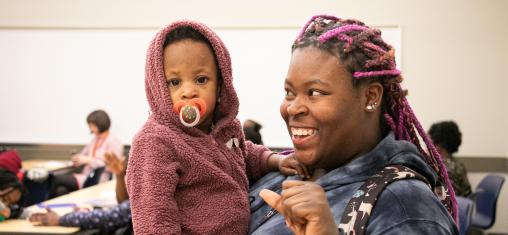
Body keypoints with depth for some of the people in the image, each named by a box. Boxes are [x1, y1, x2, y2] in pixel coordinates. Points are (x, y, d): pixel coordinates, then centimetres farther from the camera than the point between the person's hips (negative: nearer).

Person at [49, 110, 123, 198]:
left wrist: (89, 160, -14)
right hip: (86, 177, 7)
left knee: (58, 179, -18)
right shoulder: (95, 140, 22)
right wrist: (77, 159, 2)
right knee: (61, 190, -23)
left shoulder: (114, 142, -4)